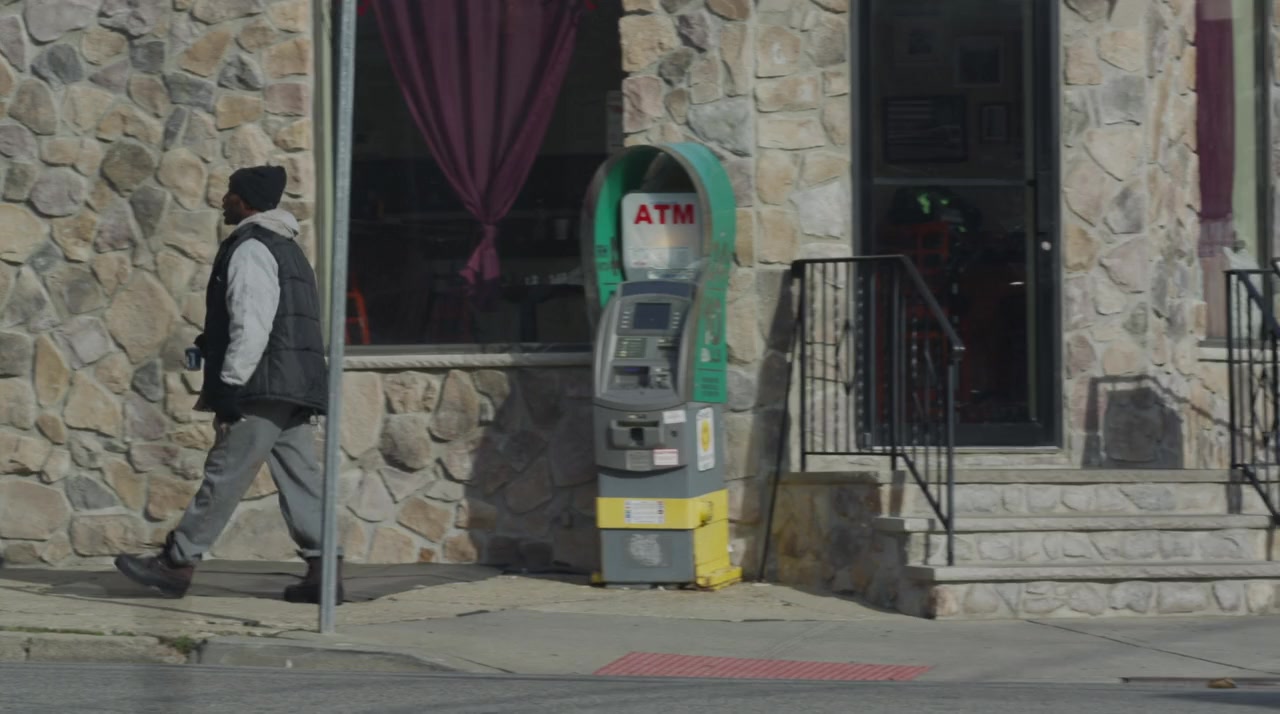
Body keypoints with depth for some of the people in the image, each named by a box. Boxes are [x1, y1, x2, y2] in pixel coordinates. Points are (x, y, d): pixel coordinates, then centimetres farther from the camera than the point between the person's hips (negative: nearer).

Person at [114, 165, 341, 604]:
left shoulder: (250, 249, -9)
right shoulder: (285, 248, 22)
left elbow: (251, 326, -18)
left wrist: (229, 386, -18)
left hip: (264, 387, -10)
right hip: (295, 387, 10)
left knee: (224, 476, -5)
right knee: (300, 479, 5)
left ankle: (177, 563, 0)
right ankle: (321, 569, -1)